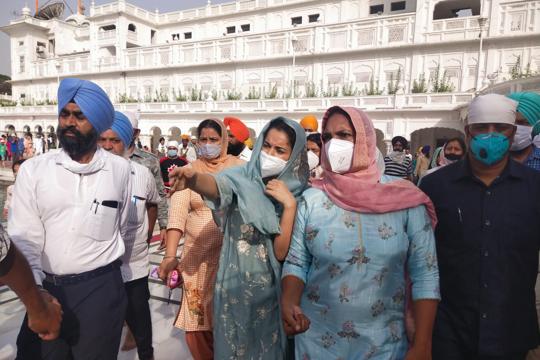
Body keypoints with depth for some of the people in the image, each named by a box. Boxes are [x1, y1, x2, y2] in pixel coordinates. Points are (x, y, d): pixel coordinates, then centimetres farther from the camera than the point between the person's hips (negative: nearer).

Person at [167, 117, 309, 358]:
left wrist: (289, 205, -22)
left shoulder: (298, 193, -7)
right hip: (234, 286, -1)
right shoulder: (241, 177, -10)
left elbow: (282, 252, -14)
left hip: (271, 291, 1)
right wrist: (194, 179, -55)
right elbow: (216, 186, -34)